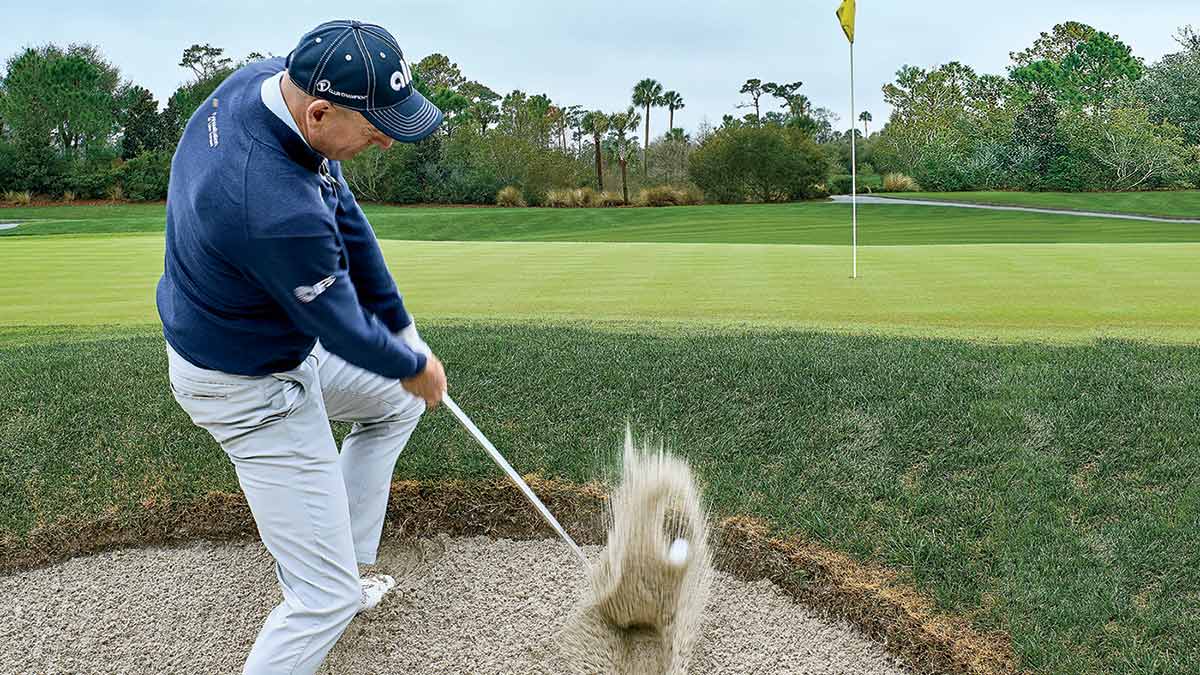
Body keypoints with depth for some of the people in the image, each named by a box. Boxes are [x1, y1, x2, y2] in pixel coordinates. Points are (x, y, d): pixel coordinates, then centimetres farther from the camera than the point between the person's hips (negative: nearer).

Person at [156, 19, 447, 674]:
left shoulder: (269, 79, -12)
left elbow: (344, 213, -4)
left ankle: (343, 566, 35)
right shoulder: (280, 211, -39)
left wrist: (399, 326, 1)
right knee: (325, 599, -4)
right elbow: (342, 327, -23)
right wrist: (414, 366, -2)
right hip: (249, 386, -9)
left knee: (398, 401, 28)